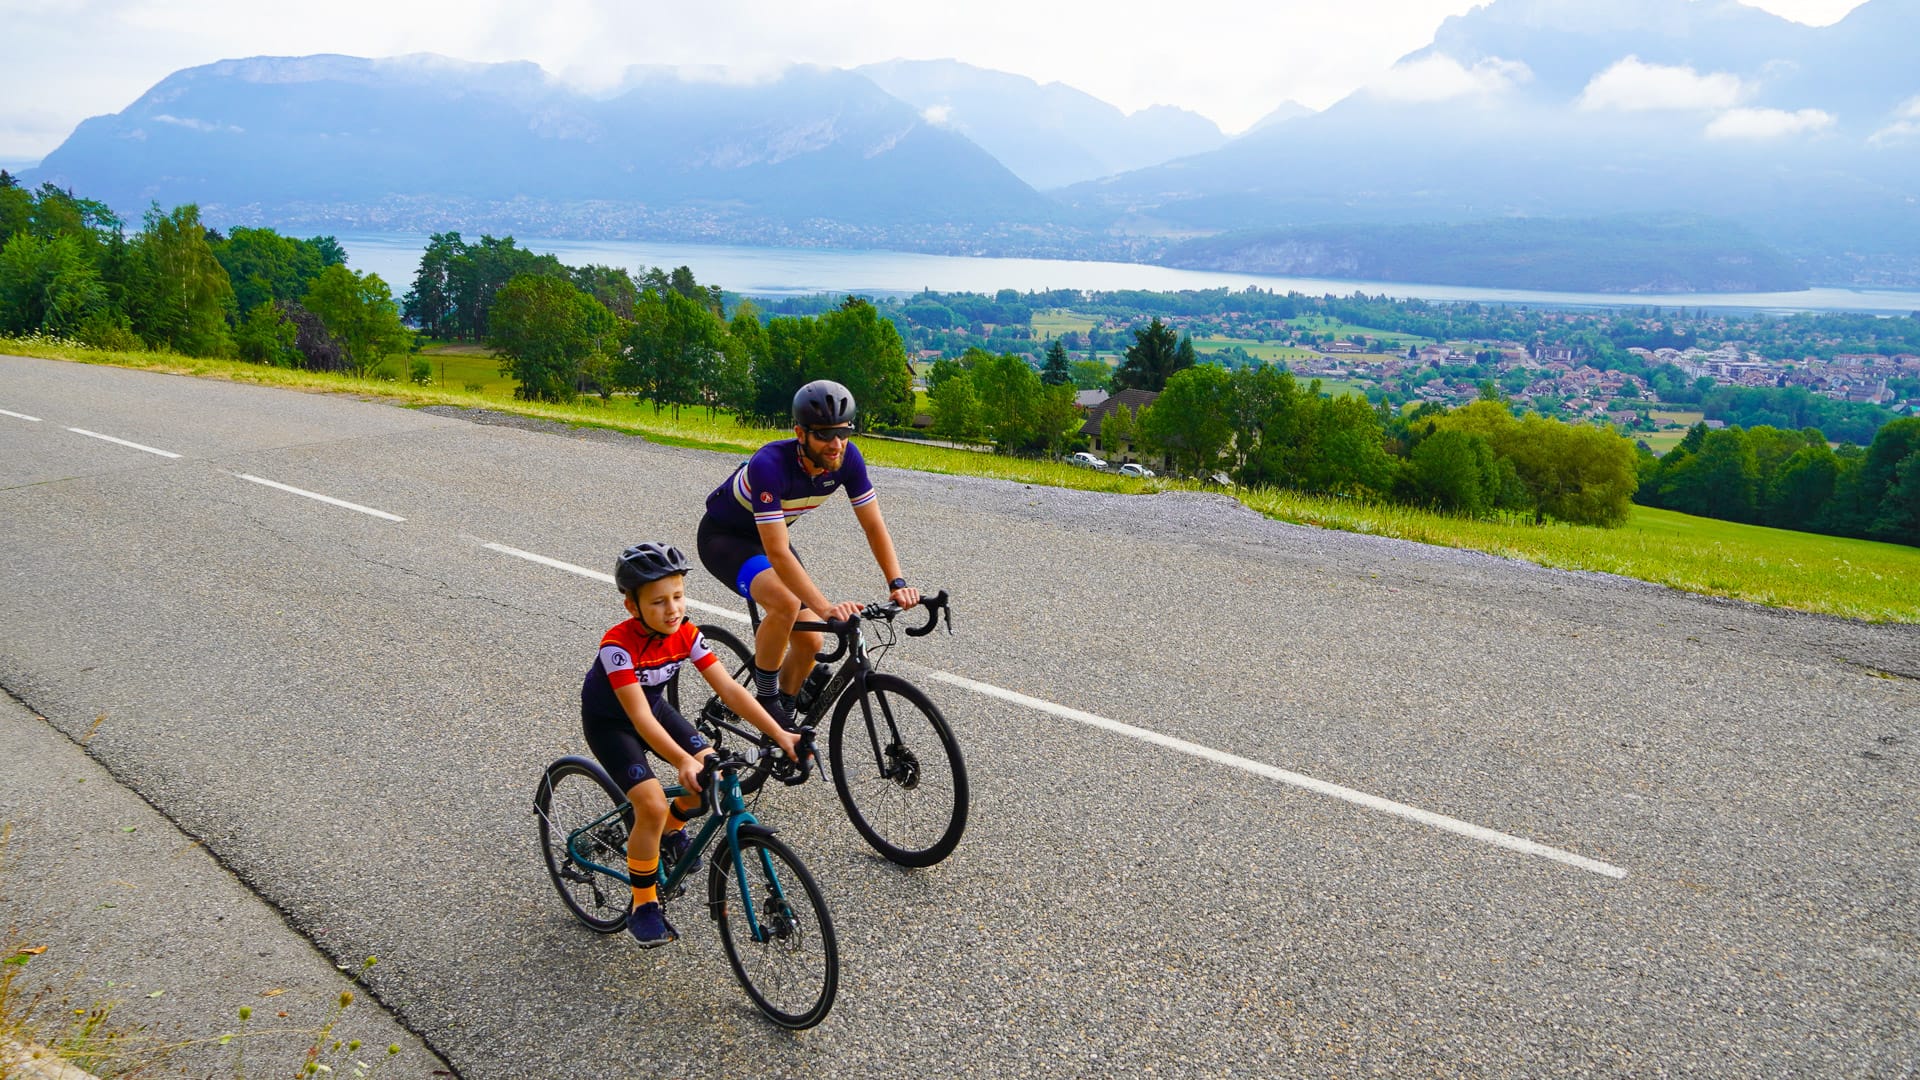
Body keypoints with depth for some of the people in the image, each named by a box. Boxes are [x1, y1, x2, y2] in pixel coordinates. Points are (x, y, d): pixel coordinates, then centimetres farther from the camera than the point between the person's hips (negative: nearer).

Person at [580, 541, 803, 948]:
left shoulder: (685, 635, -18)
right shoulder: (618, 645, -34)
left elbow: (729, 688, -21)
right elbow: (639, 717, -41)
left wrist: (780, 734, -30)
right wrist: (682, 762, -54)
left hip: (655, 707, 6)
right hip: (609, 722, -5)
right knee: (652, 805, -22)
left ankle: (672, 829, 20)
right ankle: (644, 908, -2)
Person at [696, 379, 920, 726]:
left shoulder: (847, 457, -20)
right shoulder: (769, 464, -38)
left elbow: (874, 526, -14)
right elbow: (777, 554, -42)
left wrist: (897, 584, -28)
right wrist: (826, 608, -50)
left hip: (768, 536, 6)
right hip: (724, 537, -6)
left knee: (810, 642, -3)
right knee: (786, 603, -34)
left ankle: (784, 722, 21)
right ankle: (764, 697, -11)